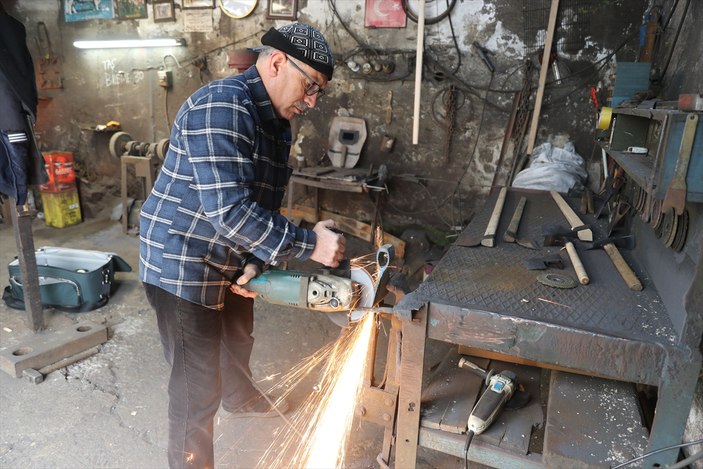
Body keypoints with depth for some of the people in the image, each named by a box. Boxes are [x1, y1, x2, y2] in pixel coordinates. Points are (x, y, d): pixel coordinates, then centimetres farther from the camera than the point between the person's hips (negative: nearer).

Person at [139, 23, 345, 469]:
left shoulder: (279, 123, 4)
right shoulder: (222, 106, -26)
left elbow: (262, 206, 6)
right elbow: (227, 209, -35)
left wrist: (256, 263, -9)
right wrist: (309, 244, -30)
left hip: (231, 262, 10)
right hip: (183, 265, -9)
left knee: (238, 341, 31)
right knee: (198, 385, 2)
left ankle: (241, 397, 60)